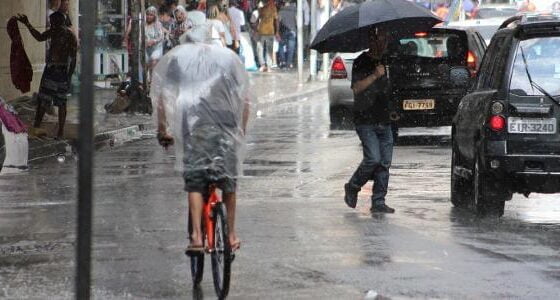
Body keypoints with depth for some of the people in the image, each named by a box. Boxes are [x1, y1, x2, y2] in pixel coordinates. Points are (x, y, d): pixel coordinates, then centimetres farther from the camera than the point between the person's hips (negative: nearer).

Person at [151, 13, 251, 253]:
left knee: (195, 181, 0)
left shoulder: (176, 56, 13)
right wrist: (242, 130, 21)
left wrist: (162, 129, 11)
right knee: (229, 178, 12)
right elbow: (245, 99, 13)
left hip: (192, 123, -1)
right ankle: (231, 235, 18)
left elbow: (161, 96, 6)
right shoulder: (228, 56, 16)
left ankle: (197, 235, -13)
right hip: (225, 123, 1)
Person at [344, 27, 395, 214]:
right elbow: (356, 88, -19)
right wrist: (375, 75, -23)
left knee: (385, 162, 0)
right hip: (365, 121, -7)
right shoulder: (361, 62, -6)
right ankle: (352, 188, 6)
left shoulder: (383, 62, 16)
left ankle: (378, 202, 3)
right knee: (373, 158, -17)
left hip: (383, 121, 7)